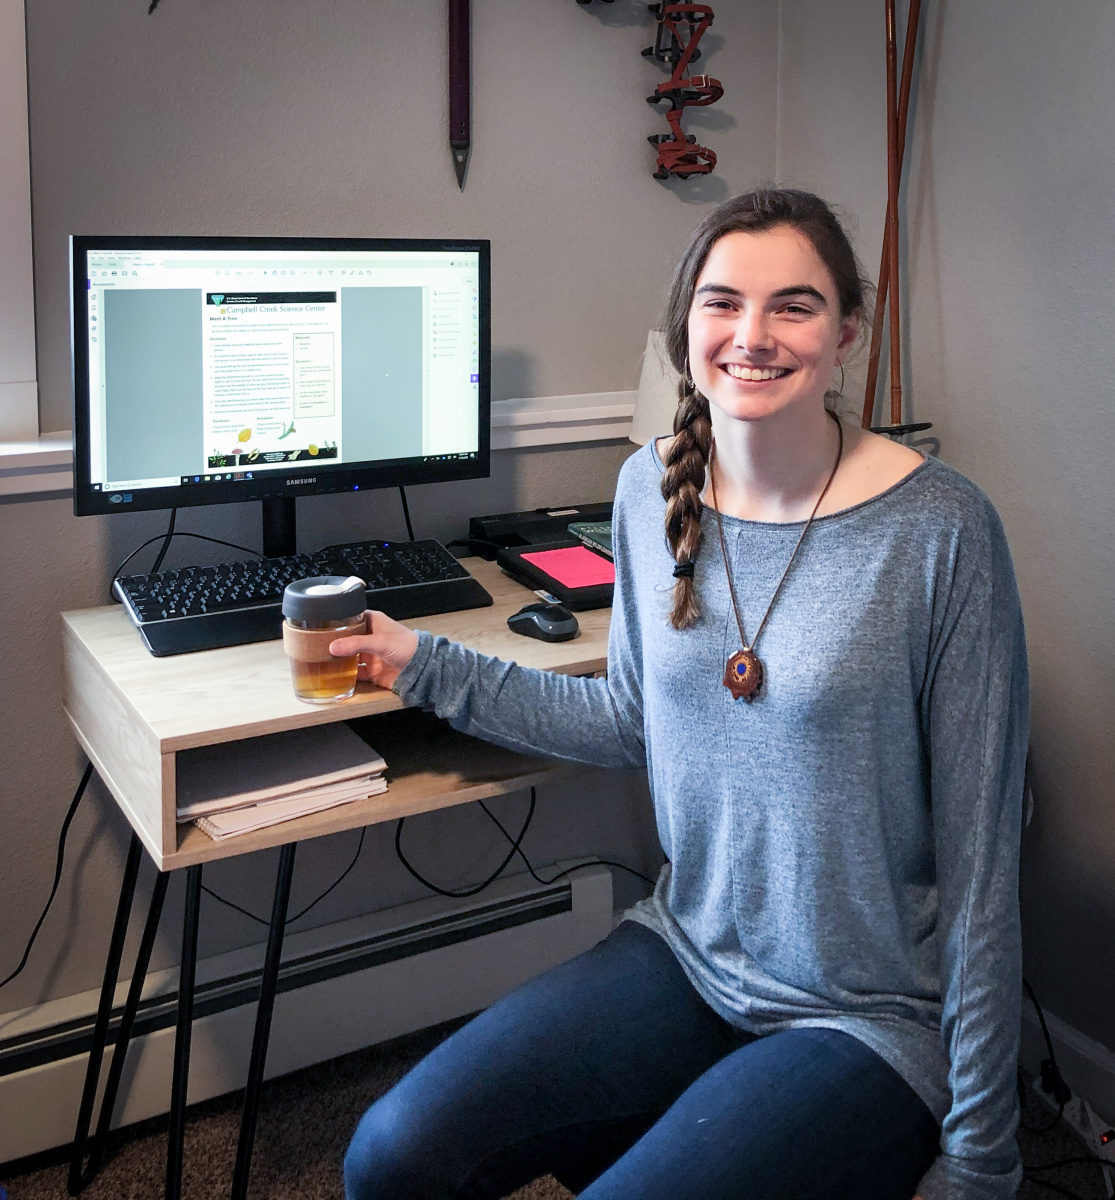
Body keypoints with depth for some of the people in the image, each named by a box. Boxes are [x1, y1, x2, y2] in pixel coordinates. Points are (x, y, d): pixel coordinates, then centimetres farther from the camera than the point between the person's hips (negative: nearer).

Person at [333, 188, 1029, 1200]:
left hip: (874, 1023, -4)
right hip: (687, 955, 5)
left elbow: (980, 852, -13)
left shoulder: (940, 529, -18)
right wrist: (427, 668, 9)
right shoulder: (653, 487, -2)